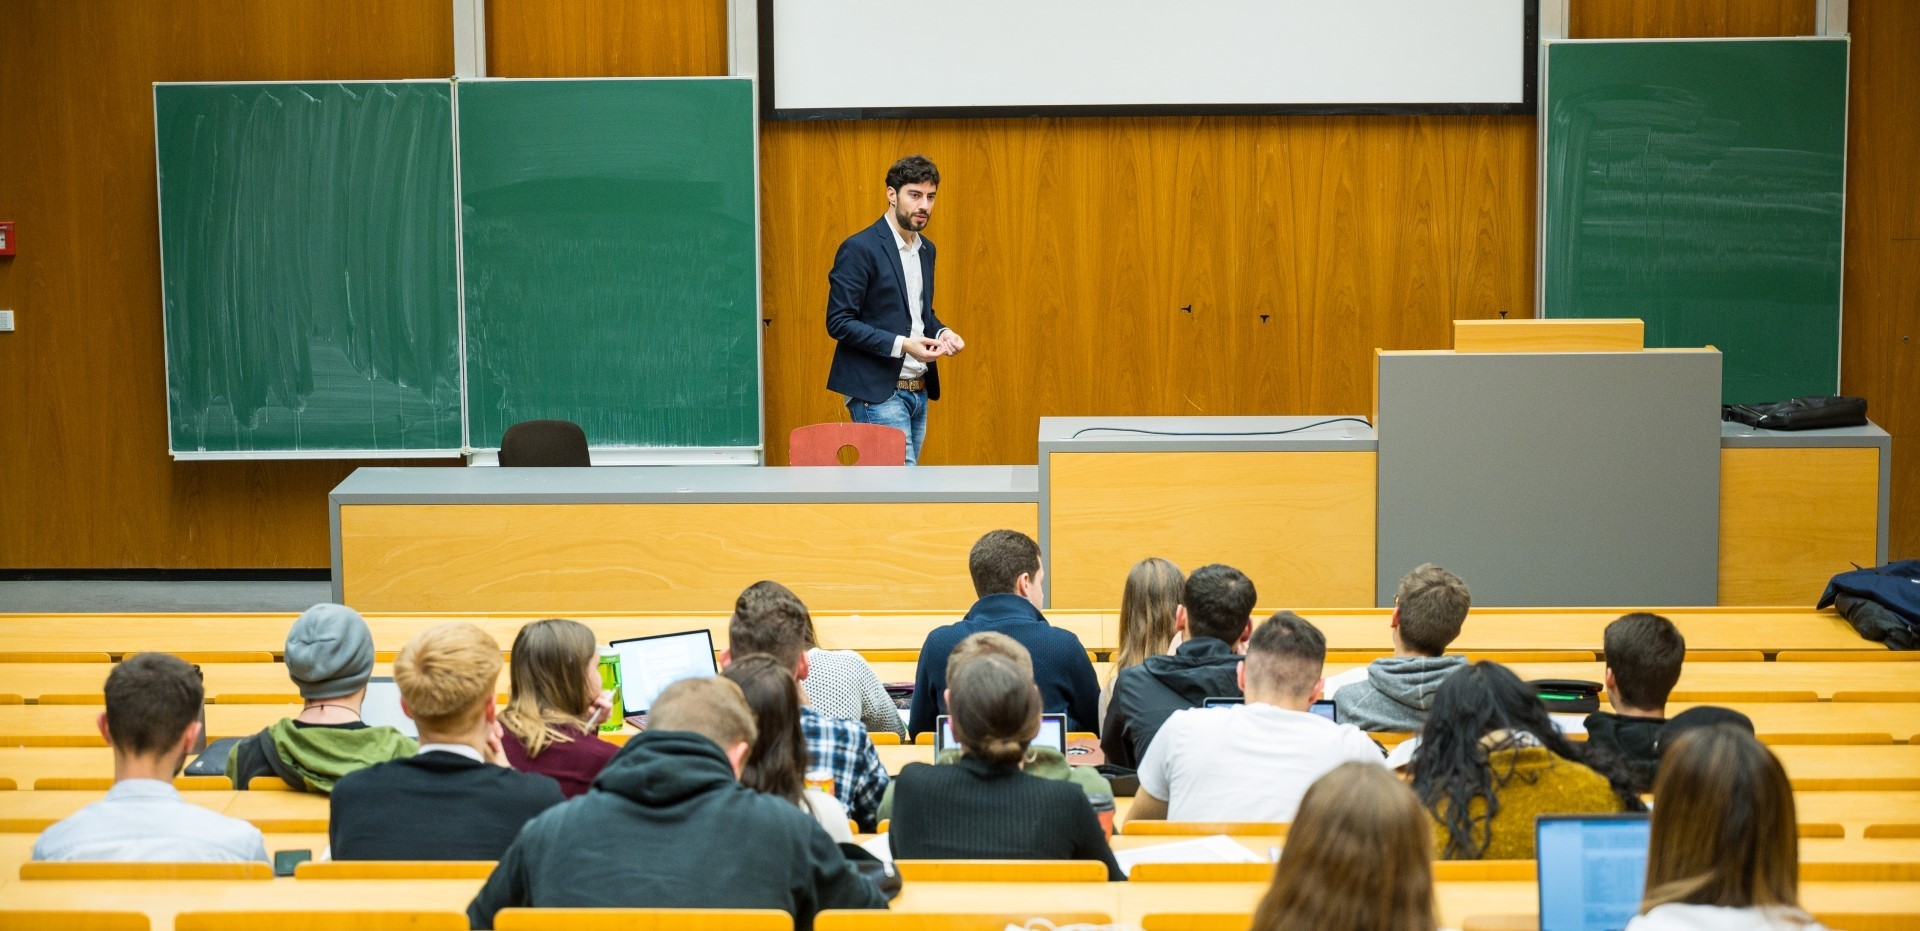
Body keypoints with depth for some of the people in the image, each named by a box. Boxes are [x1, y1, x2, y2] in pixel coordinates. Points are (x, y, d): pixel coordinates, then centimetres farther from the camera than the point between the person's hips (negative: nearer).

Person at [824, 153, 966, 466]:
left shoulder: (926, 249, 14)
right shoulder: (859, 249, -11)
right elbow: (838, 322, -14)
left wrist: (942, 332, 3)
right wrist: (901, 344, -21)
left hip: (918, 391, 8)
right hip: (878, 393, -8)